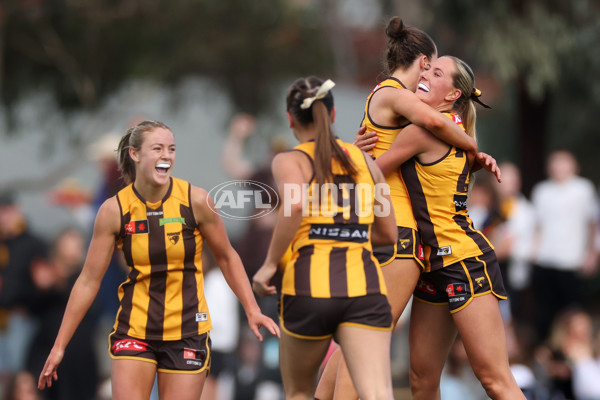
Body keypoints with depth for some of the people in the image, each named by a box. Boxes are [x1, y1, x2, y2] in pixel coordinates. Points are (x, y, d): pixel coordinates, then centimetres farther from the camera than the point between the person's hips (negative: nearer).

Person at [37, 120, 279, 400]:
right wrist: (59, 345, -1)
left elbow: (227, 257, 7)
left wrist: (252, 311, -2)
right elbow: (89, 280, -1)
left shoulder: (196, 200, -8)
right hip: (134, 331, 0)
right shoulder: (114, 210, -7)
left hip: (187, 332, 0)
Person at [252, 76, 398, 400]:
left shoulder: (289, 160, 5)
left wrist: (269, 264, -8)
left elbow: (295, 205, -17)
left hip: (311, 281, -2)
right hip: (365, 284, 2)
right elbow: (388, 234, 20)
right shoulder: (363, 160, 17)